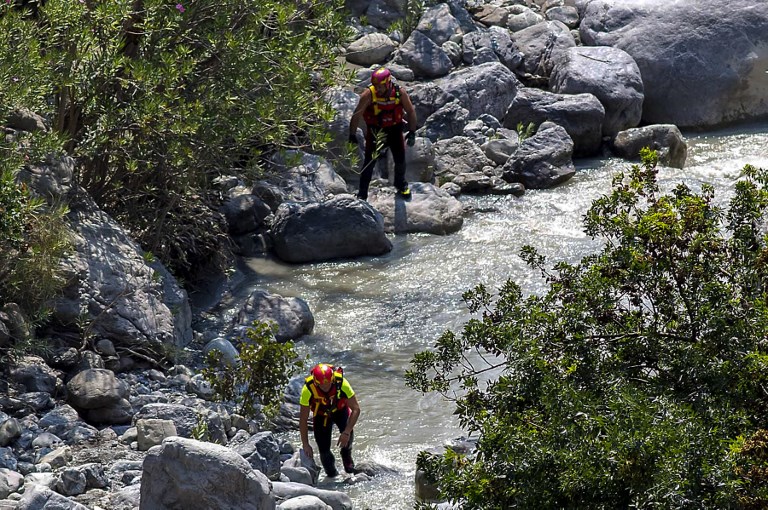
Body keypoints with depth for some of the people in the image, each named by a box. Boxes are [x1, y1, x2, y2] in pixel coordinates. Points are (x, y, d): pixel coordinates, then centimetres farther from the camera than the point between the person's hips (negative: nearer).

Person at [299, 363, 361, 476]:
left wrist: (347, 432, -38)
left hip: (340, 410, 0)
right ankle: (332, 475, 19)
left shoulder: (341, 383, -34)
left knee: (347, 430, -30)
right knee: (324, 450, -10)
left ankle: (347, 461, -4)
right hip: (321, 415, 0)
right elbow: (303, 419, -24)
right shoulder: (308, 389, -33)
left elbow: (356, 409, -28)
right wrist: (305, 445, -26)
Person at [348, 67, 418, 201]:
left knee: (400, 159, 10)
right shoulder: (368, 94, -24)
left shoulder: (400, 93, -18)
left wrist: (412, 132, -6)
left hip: (394, 129, 2)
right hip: (375, 130, -2)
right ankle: (362, 193, 6)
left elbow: (411, 112, -4)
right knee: (370, 161, -5)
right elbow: (357, 115, -15)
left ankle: (400, 184, 39)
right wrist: (352, 135, -12)